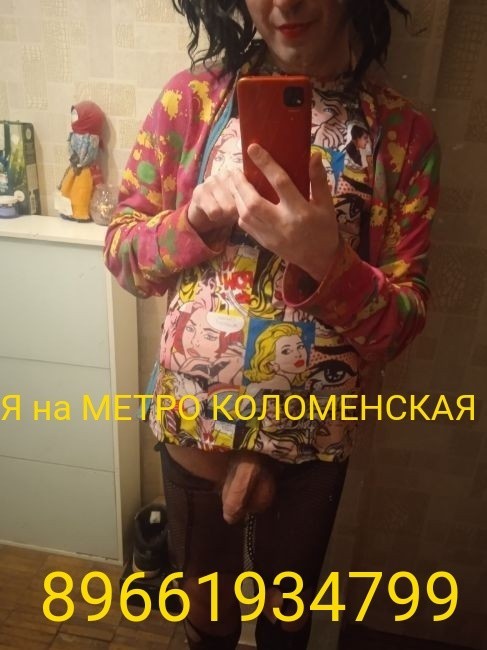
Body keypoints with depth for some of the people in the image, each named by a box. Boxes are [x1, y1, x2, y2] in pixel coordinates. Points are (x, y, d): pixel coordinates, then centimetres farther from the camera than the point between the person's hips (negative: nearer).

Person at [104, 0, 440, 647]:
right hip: (195, 423, 1)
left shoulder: (403, 132, -9)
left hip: (314, 436, 0)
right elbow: (121, 253, -3)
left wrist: (327, 260, -30)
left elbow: (405, 321, -10)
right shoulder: (192, 97, -8)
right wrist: (199, 217, -23)